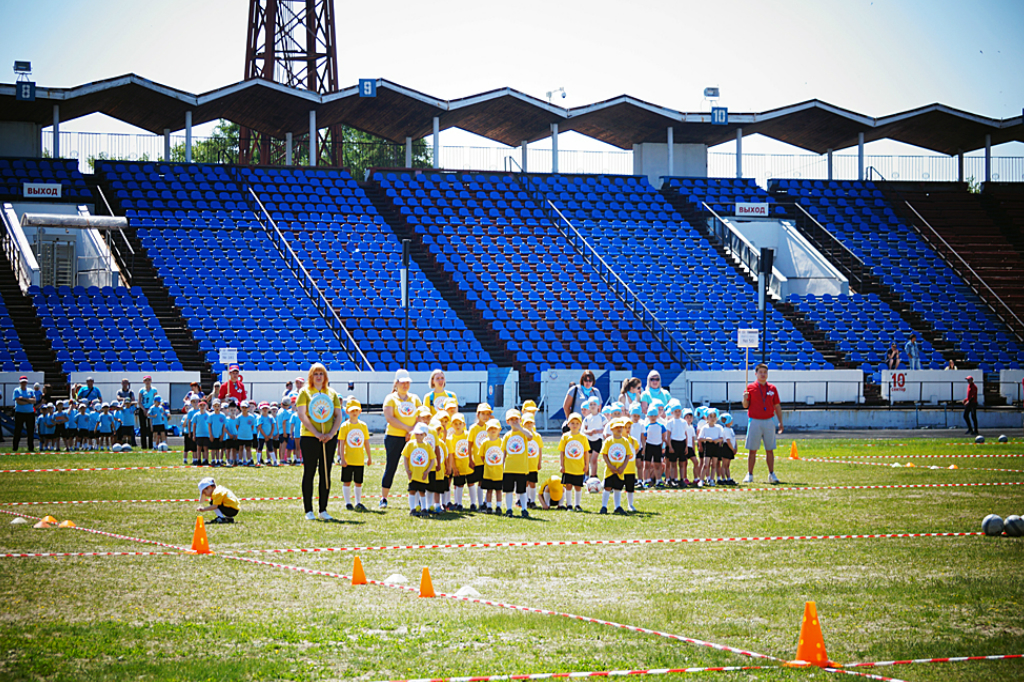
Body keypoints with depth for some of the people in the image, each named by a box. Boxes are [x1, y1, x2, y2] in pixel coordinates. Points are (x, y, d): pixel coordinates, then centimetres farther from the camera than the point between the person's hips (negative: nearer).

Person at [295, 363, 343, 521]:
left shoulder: (332, 393, 12)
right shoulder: (305, 392, 2)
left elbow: (338, 416, 9)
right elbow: (302, 415, -8)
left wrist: (331, 433, -8)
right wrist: (316, 433, -16)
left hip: (329, 438, 3)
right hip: (309, 438, -3)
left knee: (326, 474, 4)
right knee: (309, 473, -1)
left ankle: (323, 510, 9)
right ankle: (308, 510, 3)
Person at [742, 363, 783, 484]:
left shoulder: (772, 388, 10)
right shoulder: (750, 387, 3)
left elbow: (777, 406, 13)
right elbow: (745, 406, 1)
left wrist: (780, 422, 8)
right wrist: (745, 399, -21)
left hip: (769, 421, 2)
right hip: (754, 421, -2)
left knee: (770, 450, 4)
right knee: (752, 450, -1)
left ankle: (771, 474, 11)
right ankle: (749, 475, 4)